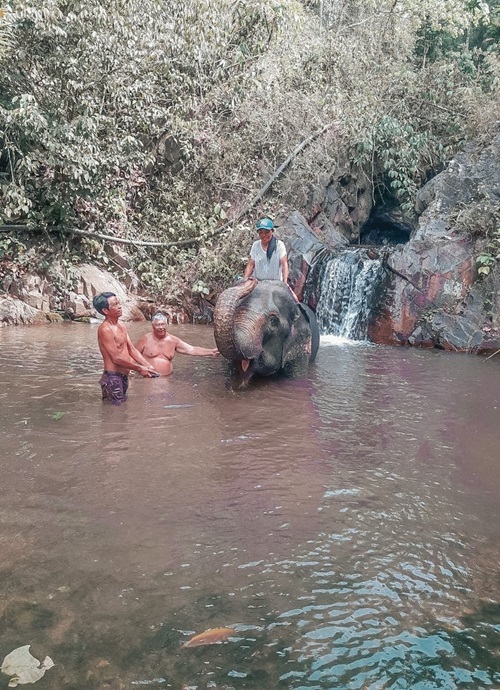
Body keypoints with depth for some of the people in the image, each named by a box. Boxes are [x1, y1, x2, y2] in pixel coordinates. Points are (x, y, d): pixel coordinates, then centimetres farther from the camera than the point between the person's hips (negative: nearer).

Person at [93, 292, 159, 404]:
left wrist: (148, 366, 0)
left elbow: (132, 350, 11)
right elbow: (116, 358, -20)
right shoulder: (105, 329, -17)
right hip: (113, 377, -9)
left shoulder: (121, 325, 11)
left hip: (124, 376, 9)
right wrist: (139, 369, -13)